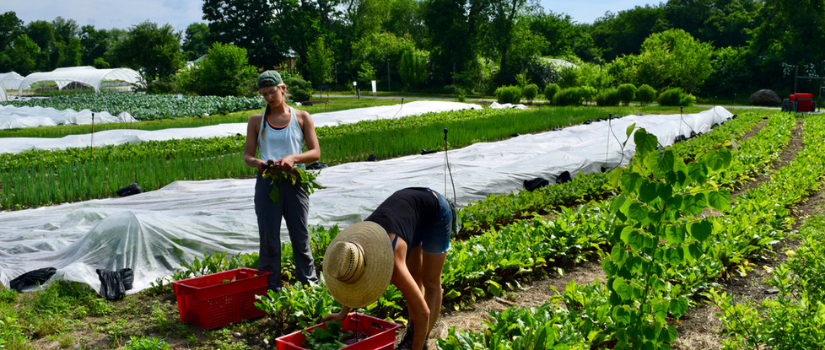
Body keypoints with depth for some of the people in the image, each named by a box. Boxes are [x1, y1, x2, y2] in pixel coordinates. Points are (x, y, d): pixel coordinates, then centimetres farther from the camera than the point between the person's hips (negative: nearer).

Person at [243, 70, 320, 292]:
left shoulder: (301, 118, 7)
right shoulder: (256, 121, 11)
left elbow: (315, 152, 1)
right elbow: (247, 155, 8)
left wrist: (293, 158, -18)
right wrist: (257, 163, -16)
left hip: (294, 183, -1)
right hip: (267, 184, 1)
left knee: (300, 238, 5)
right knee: (269, 240, 4)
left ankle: (310, 286, 17)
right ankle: (270, 290, 14)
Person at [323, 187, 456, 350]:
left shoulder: (391, 265, -38)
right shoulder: (353, 247, -21)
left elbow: (423, 312, -30)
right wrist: (343, 313, 12)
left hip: (436, 210, -6)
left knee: (431, 282, 1)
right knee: (414, 277, 15)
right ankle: (412, 332, 28)